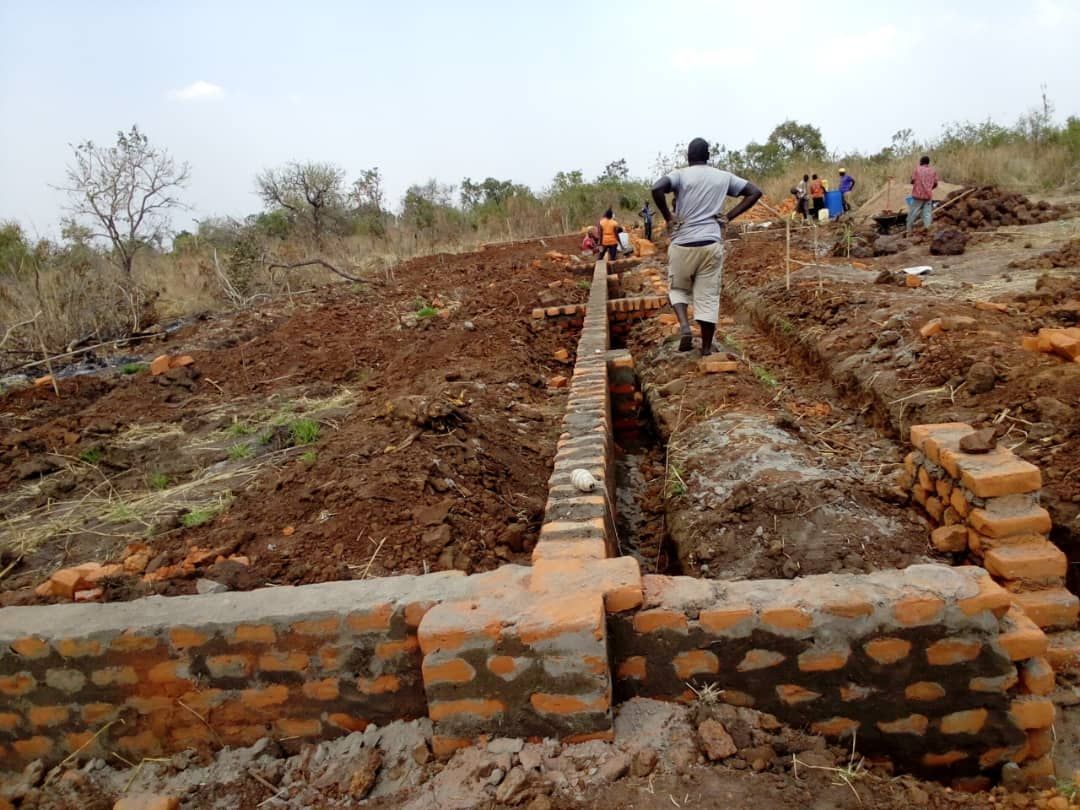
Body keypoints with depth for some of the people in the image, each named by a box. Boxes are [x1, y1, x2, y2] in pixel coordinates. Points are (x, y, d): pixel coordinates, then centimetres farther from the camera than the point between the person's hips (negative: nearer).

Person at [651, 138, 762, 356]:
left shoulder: (680, 175, 0)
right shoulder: (723, 177, 10)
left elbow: (656, 188, -19)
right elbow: (755, 192, 11)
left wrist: (668, 218, -8)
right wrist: (728, 217, 7)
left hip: (683, 244, -2)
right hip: (712, 244, 2)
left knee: (677, 288, 18)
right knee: (708, 296, 6)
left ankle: (684, 325, -6)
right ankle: (706, 348, 10)